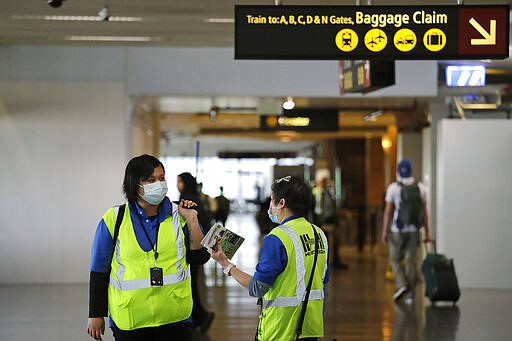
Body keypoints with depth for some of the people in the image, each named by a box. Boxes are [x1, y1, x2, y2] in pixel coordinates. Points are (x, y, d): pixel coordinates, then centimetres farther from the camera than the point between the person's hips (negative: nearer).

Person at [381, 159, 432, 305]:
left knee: (395, 259, 12)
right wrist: (427, 232, 7)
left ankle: (402, 285, -8)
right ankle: (410, 294, 6)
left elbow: (388, 211, -7)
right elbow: (424, 211, 2)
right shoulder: (421, 187, 2)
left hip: (397, 230, -2)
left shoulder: (393, 187, -6)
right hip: (414, 230, 2)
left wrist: (385, 231, -3)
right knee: (411, 261, 6)